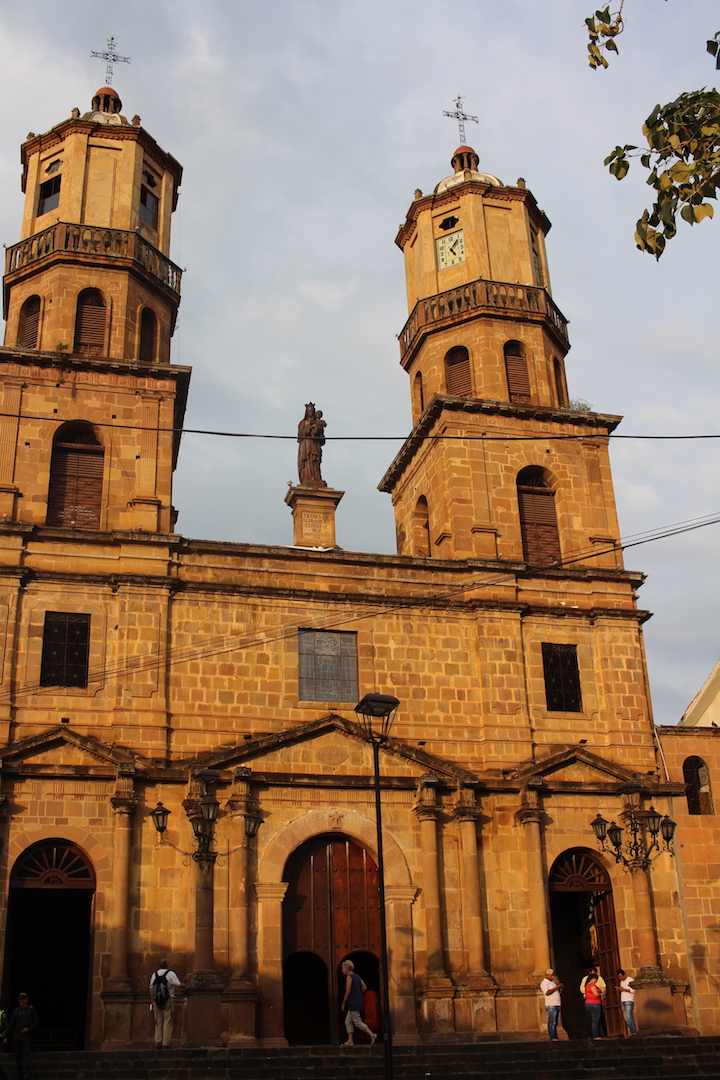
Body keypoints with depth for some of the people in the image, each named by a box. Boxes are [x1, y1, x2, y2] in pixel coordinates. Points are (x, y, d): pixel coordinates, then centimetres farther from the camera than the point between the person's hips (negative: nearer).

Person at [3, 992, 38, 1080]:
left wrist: (28, 1029, -15)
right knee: (18, 1057, 2)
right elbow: (11, 1024, 11)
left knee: (25, 1056, -13)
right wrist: (6, 1036, 3)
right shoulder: (16, 1011, 12)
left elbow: (35, 1022, 2)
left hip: (26, 1036, -4)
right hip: (16, 1036, 4)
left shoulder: (31, 1009, 2)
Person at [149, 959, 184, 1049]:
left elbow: (151, 989, 10)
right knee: (167, 1022, -1)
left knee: (158, 1022, 9)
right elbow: (178, 984, -8)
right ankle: (165, 1044, -5)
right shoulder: (170, 974, -3)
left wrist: (152, 1001, 14)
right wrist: (184, 984, 12)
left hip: (157, 1001, 4)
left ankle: (158, 1043, 4)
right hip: (167, 1000, -4)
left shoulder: (154, 975, 11)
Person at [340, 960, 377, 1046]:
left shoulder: (349, 977, -12)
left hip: (353, 1003, -9)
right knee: (348, 1021, 13)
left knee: (357, 1021, -5)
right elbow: (364, 987, 14)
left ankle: (372, 1034, -9)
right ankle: (350, 1041, 12)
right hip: (358, 1001, 9)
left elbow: (348, 992, -17)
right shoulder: (357, 976, 13)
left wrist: (343, 1003, -9)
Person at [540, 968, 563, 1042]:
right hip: (551, 1006, -9)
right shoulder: (544, 983, -4)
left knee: (556, 1022, 8)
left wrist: (559, 988, 7)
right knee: (552, 1022, -9)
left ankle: (555, 1037, 11)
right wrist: (556, 987, -16)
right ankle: (552, 1037, -9)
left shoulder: (552, 982, 23)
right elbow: (547, 992, -18)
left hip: (557, 1005, 9)